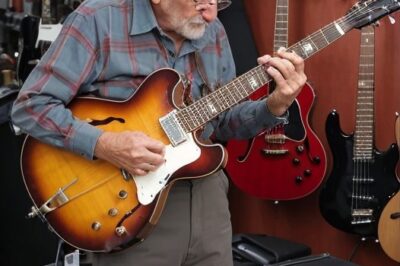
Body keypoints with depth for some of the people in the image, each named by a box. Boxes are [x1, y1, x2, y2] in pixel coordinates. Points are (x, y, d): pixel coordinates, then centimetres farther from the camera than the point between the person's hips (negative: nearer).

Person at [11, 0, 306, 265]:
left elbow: (221, 121, 11)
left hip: (206, 197, 5)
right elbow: (30, 105, -14)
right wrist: (103, 144, -26)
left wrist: (275, 105, -6)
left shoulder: (213, 32, 4)